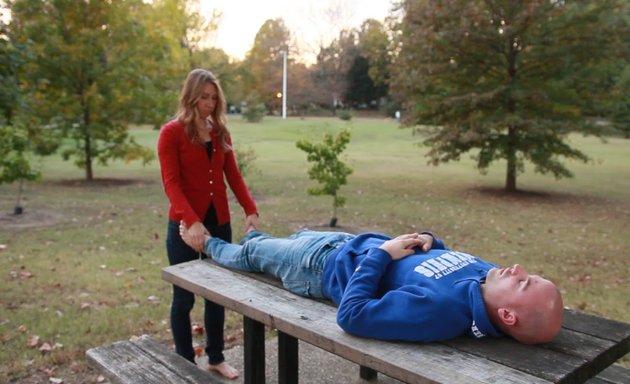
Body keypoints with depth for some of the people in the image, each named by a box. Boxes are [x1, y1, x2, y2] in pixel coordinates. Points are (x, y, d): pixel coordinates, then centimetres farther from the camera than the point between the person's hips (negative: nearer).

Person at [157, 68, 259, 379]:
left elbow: (233, 175, 5)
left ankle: (216, 358, 27)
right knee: (184, 297, 7)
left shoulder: (220, 132, 9)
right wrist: (192, 221, -26)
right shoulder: (171, 132, -6)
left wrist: (250, 209, -8)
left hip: (220, 222, 5)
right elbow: (171, 183, -14)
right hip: (185, 225, -5)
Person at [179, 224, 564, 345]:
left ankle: (208, 244, 57)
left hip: (327, 263, -6)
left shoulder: (441, 308, -46)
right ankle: (257, 234, 70)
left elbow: (351, 314, -40)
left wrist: (382, 252, -33)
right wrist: (431, 240, -15)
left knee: (252, 253, 22)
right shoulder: (489, 275, -21)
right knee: (298, 234, 35)